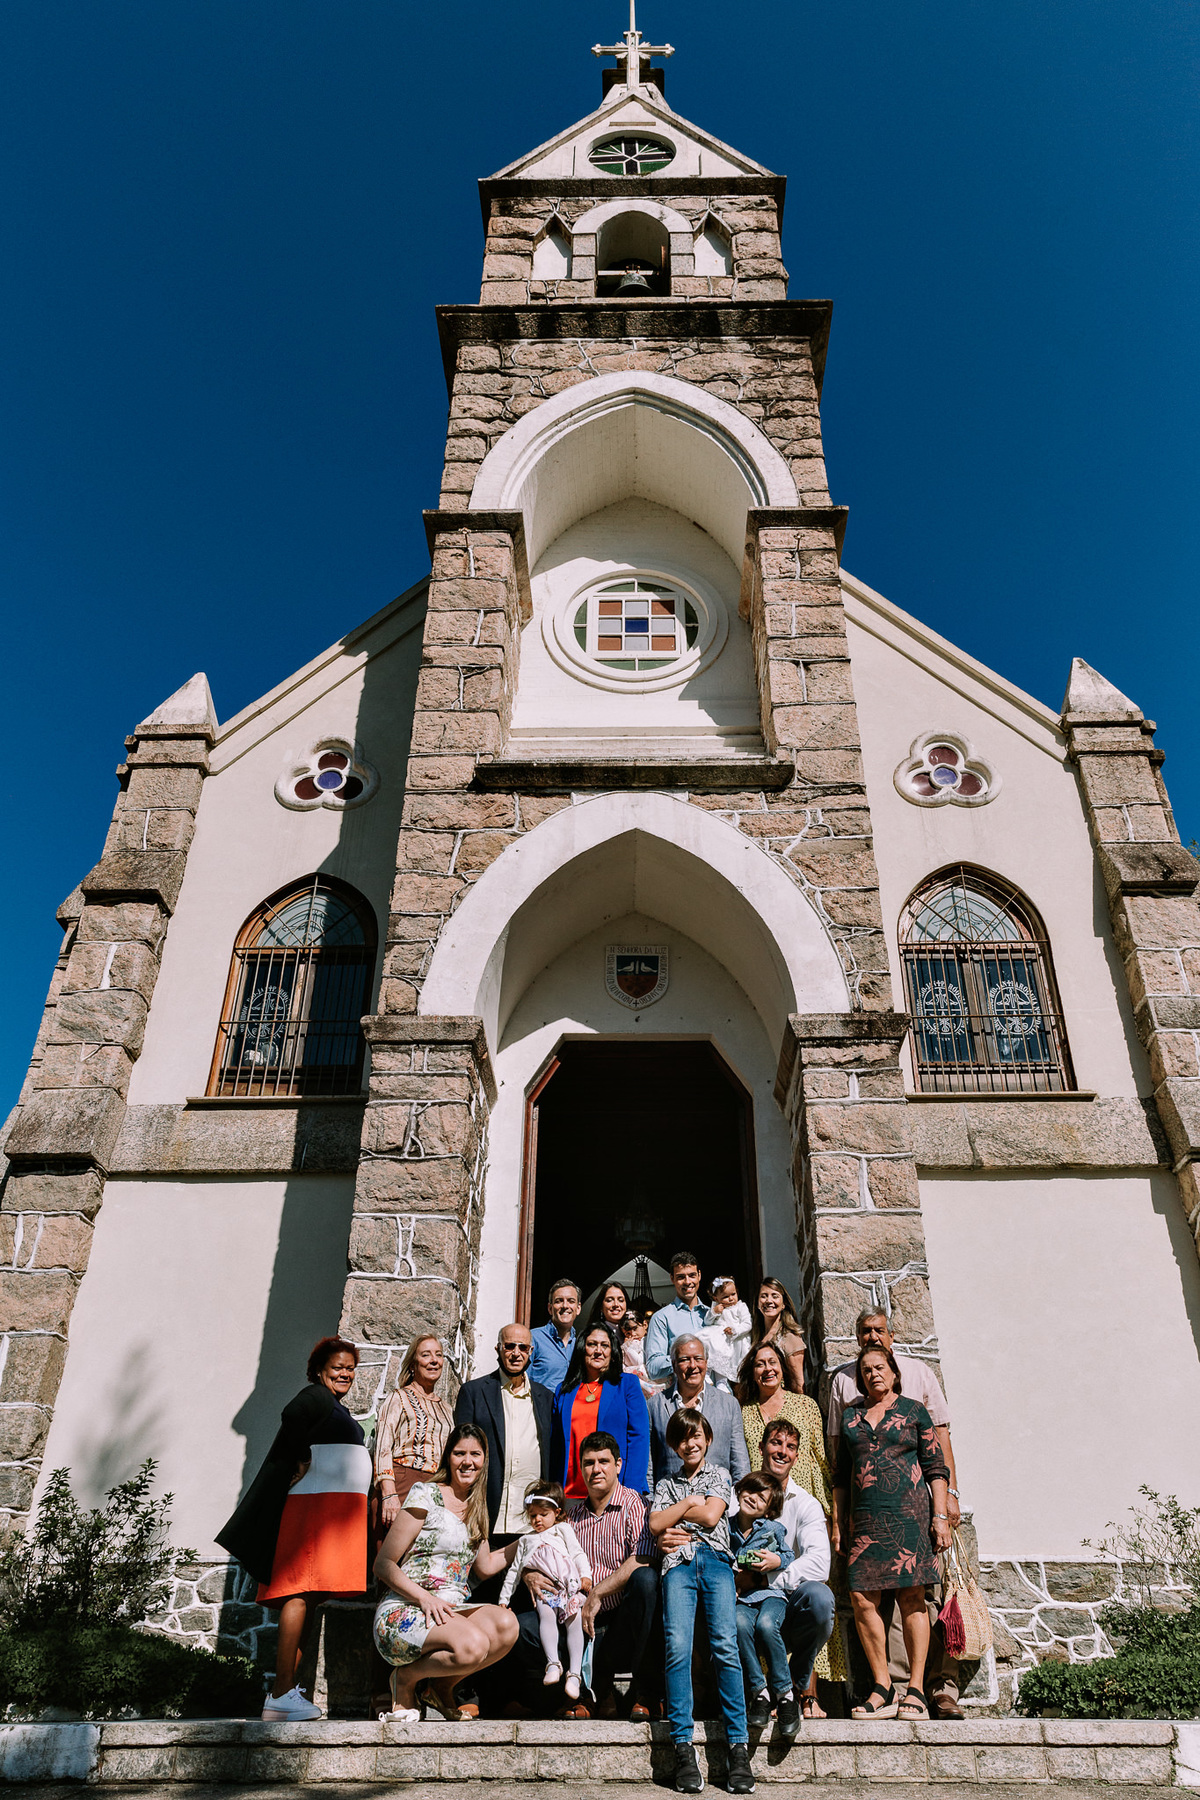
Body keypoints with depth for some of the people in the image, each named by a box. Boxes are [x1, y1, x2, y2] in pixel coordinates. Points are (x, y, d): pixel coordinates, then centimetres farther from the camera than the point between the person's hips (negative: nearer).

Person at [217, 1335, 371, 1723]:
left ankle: (286, 1691, 8)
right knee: (302, 1593, -12)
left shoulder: (336, 1408, 25)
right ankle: (282, 1694, -13)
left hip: (338, 1510, 10)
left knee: (309, 1598, 7)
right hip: (317, 1504, -10)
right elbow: (292, 1416, -23)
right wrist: (303, 1461, -15)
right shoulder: (316, 1396, -4)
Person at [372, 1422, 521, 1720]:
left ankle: (442, 1685, 2)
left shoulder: (476, 1508, 17)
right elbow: (384, 1564, -7)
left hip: (451, 1611, 6)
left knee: (506, 1624, -23)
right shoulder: (426, 1495, -5)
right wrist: (425, 1598, -20)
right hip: (404, 1612, -6)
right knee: (472, 1645, -33)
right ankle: (406, 1678, -3)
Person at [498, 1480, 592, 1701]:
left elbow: (577, 1553, 12)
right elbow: (514, 1570, 33)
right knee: (546, 1614, -30)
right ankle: (553, 1664, -37)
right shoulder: (526, 1540, 33)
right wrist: (504, 1598, 24)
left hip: (570, 1585, -2)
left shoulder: (562, 1529, 24)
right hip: (543, 1589, 2)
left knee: (574, 1620, -25)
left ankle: (574, 1673, -28)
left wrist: (586, 1576, -5)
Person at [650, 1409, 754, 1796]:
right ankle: (683, 1748, -16)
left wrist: (676, 1513, 10)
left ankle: (738, 1748, -15)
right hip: (678, 1563, 1)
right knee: (677, 1647, -18)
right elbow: (656, 1524, 8)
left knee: (725, 1647, -17)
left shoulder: (719, 1475, 19)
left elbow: (711, 1516, 2)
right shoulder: (667, 1483, 24)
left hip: (715, 1560, -1)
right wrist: (689, 1503, 6)